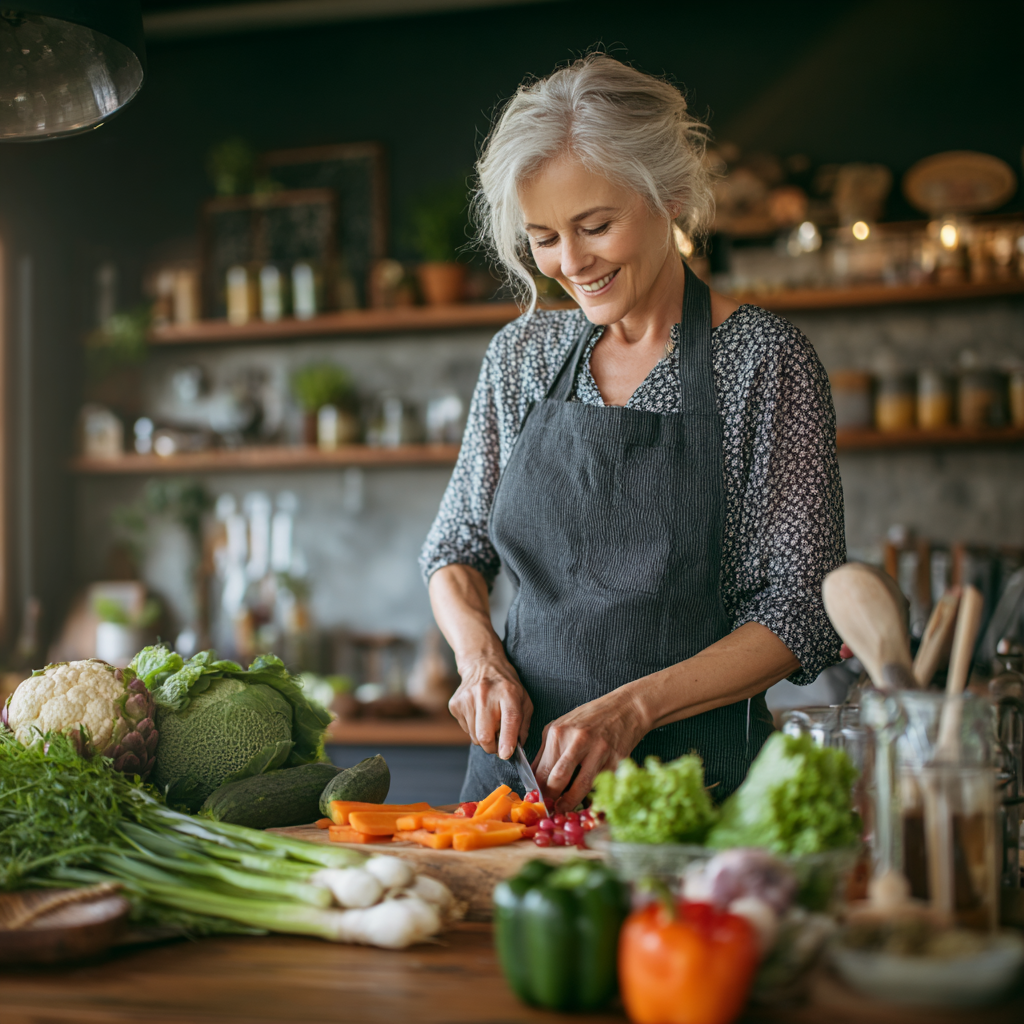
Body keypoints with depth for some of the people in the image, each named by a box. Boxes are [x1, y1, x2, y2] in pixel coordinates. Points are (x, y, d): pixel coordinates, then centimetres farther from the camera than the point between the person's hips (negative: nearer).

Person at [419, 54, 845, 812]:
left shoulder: (765, 360, -5)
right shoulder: (522, 354, 8)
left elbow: (801, 613, -7)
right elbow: (457, 549, 16)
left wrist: (635, 705, -19)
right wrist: (479, 654, -4)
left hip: (693, 775, -3)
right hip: (521, 757, 4)